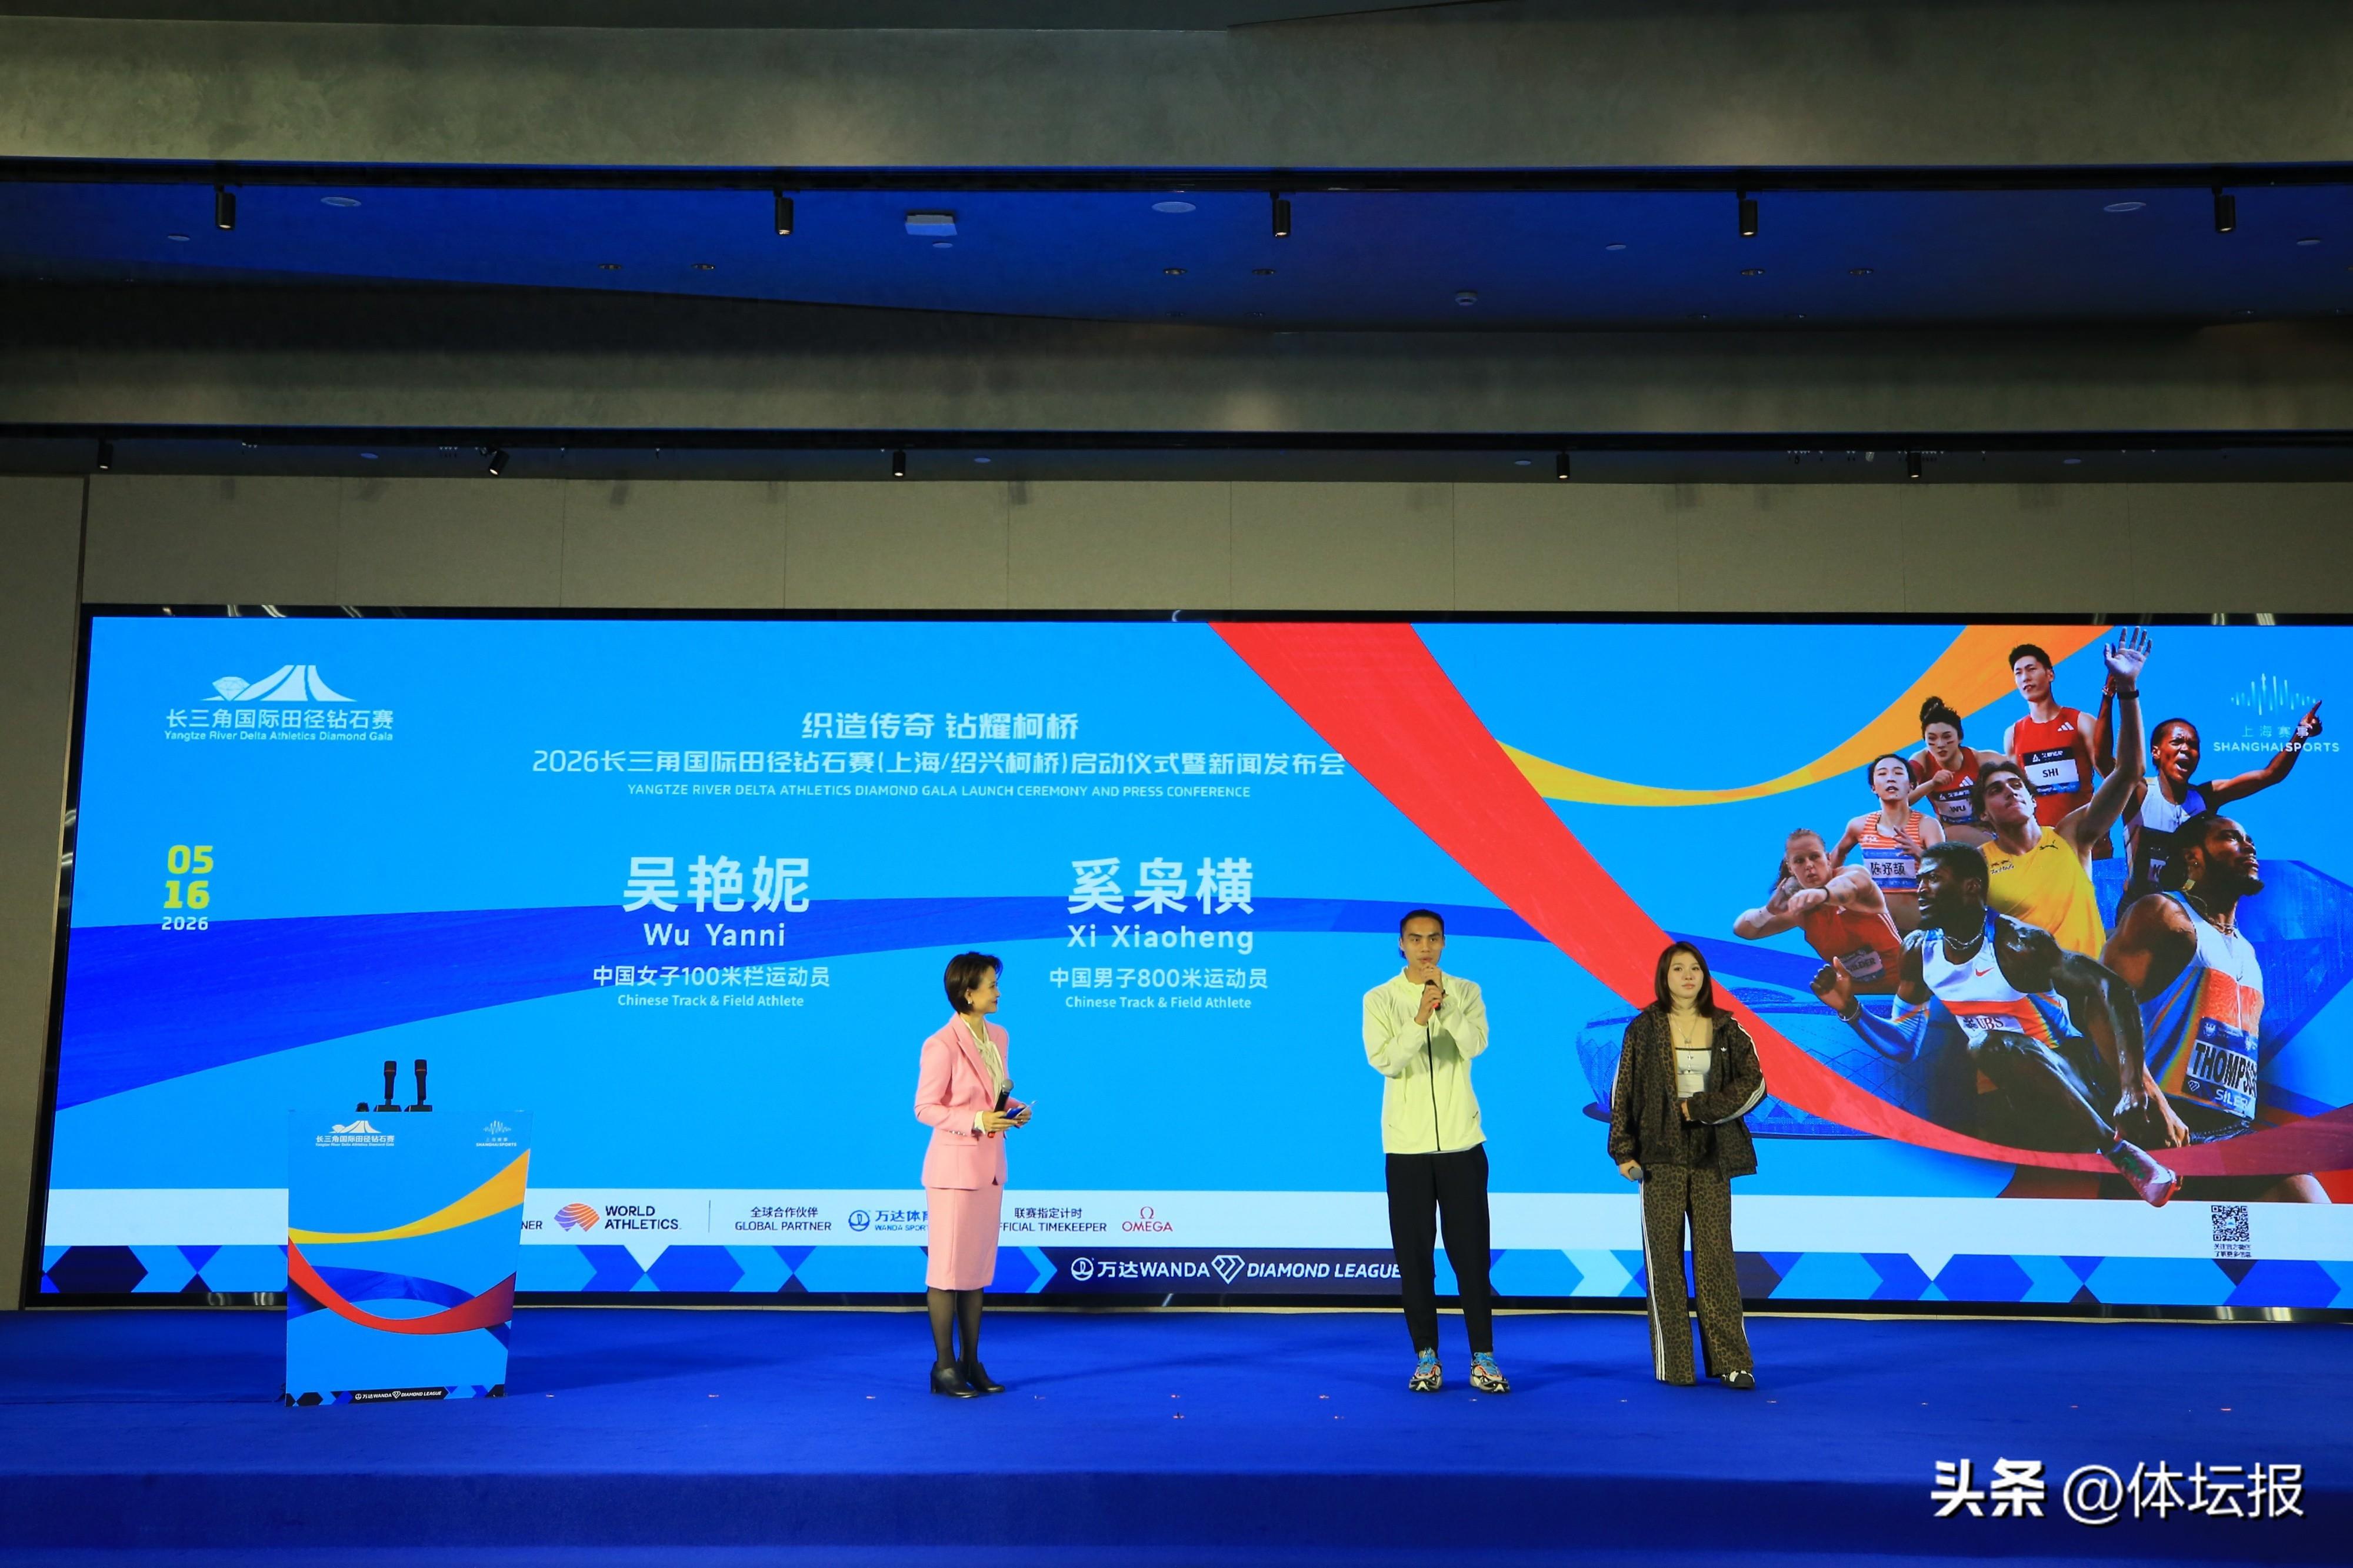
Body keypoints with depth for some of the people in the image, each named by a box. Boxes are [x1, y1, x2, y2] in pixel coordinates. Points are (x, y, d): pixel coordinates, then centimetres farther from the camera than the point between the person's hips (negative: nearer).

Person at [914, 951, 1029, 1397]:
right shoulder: (942, 1046, -16)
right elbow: (925, 1108, -14)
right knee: (948, 1268, 0)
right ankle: (944, 1368, 7)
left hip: (990, 1167, 8)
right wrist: (976, 1121, -23)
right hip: (954, 1166, -8)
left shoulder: (999, 1038, 8)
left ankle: (971, 1363, 20)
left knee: (979, 1268, 12)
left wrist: (1015, 1110, -2)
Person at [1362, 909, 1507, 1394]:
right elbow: (1384, 1061, -12)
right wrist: (1420, 1019, -24)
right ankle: (1426, 1357, 14)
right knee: (1414, 1254, 4)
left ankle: (1483, 1357, 11)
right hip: (1407, 1145, 0)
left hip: (1462, 1141, 0)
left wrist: (1445, 1005, -23)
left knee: (1471, 1251, 2)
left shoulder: (1465, 992, 4)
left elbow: (1476, 1044, -12)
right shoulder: (1380, 999, 1)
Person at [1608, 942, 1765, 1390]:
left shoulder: (1726, 1030, 8)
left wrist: (1699, 1108, -10)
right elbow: (1624, 1092, 1)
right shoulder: (1644, 1029, 4)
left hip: (1711, 1156, 1)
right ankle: (1673, 1365, 6)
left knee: (1716, 1256, -1)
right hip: (1661, 1155, -1)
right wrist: (1623, 1150, -5)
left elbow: (1753, 1085, -2)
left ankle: (1731, 1361, 3)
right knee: (1665, 1257, 1)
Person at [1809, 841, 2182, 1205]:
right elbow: (1904, 1045, 9)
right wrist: (1849, 1008, -9)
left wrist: (2135, 1084, -32)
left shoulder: (2016, 943, -17)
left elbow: (2113, 992, -22)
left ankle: (2117, 1148, -25)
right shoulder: (1920, 953, 2)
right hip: (2017, 1098, 6)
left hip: (2074, 1076, -6)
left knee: (1991, 1045, -35)